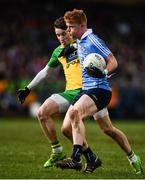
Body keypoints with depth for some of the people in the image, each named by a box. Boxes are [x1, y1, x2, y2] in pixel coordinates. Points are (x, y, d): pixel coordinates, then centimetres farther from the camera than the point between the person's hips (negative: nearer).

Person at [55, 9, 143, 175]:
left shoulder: (93, 40, -10)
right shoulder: (79, 42, 17)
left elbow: (113, 62, -13)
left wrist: (103, 73, -31)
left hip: (99, 89, -10)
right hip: (86, 89, 10)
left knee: (74, 112, -32)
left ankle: (76, 158, -36)